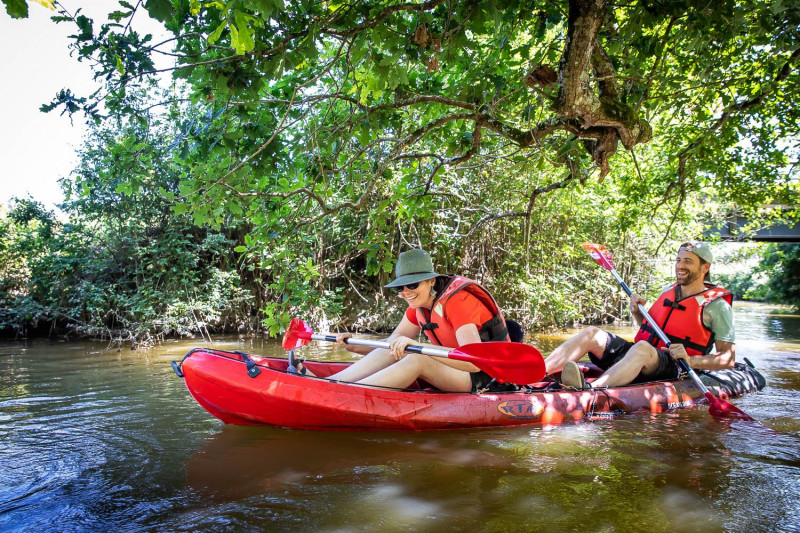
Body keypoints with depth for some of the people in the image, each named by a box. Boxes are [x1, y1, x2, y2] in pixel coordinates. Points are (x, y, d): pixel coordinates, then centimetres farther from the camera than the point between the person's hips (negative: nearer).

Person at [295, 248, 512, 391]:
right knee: (395, 351, -14)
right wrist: (354, 347, -14)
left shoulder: (457, 300, -23)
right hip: (454, 369, 8)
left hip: (489, 375, -7)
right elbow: (390, 345, 4)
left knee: (416, 360, -31)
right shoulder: (419, 306, 2)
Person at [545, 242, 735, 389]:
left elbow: (729, 359, -2)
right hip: (638, 353, 6)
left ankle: (588, 391, -64)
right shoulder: (668, 291, 19)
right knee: (592, 333, -16)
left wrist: (691, 360, -19)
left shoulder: (716, 304, 1)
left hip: (670, 369, -6)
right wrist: (637, 312, 10)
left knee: (642, 348, -40)